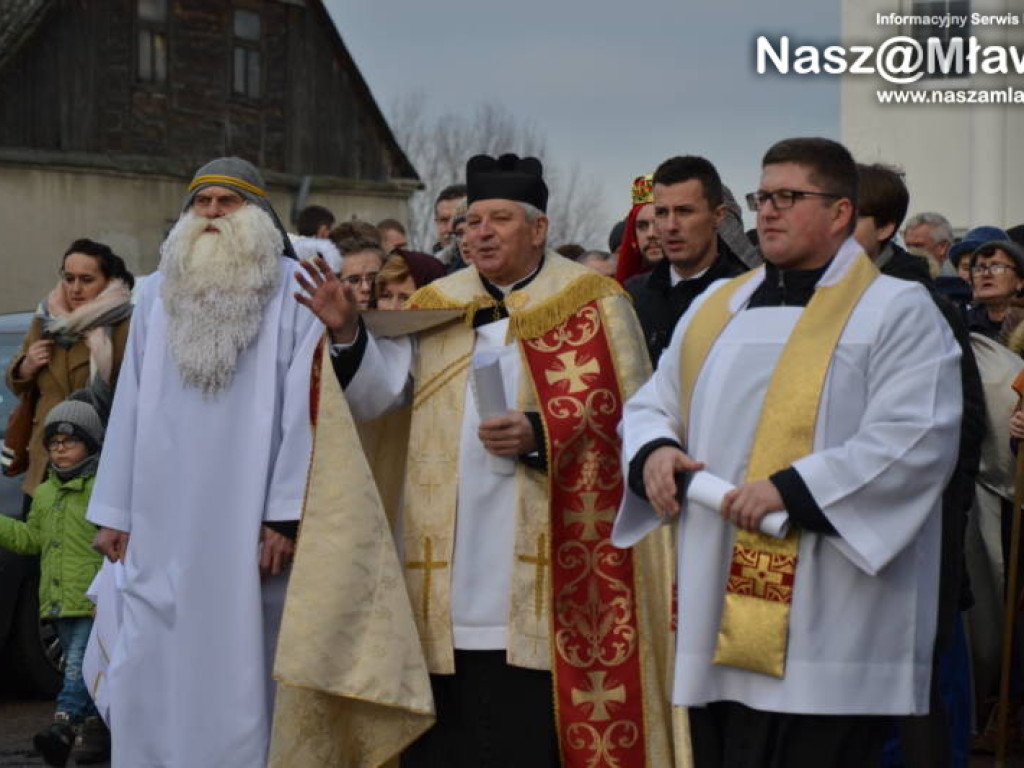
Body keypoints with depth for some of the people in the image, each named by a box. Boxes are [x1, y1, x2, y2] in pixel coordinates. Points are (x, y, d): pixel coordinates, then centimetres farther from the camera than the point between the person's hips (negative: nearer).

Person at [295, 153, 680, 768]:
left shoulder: (592, 304, 3)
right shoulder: (435, 308, 14)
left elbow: (629, 415, -3)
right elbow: (380, 393, 4)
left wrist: (541, 435, -16)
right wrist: (348, 334, -12)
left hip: (547, 561, -4)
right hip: (451, 567, 4)